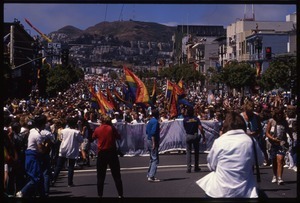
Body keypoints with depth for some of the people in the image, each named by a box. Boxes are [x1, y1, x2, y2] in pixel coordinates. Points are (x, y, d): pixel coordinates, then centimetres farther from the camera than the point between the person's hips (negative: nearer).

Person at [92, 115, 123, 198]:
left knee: (100, 176, 9)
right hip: (112, 153, -1)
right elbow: (118, 137, 3)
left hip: (102, 153, 1)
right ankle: (120, 195, 5)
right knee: (117, 176, 6)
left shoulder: (97, 129, -1)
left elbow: (93, 137, 16)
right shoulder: (112, 128, -6)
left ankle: (100, 195, 8)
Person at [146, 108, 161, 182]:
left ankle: (149, 174, 28)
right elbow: (153, 133, -21)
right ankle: (151, 177, -13)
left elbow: (147, 131, 18)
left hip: (149, 140, 10)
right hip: (153, 141, -10)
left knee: (152, 159, 21)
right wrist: (154, 143, -22)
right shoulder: (155, 122, -14)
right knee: (155, 159, -8)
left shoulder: (150, 121, 14)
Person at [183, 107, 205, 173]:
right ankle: (196, 167, 20)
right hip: (195, 136, 1)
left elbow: (185, 128, 6)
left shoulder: (185, 119, -3)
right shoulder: (196, 119, -3)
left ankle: (188, 168, -6)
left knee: (188, 152, 3)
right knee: (196, 151, 14)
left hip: (188, 136, -1)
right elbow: (200, 128, -11)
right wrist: (203, 136, -8)